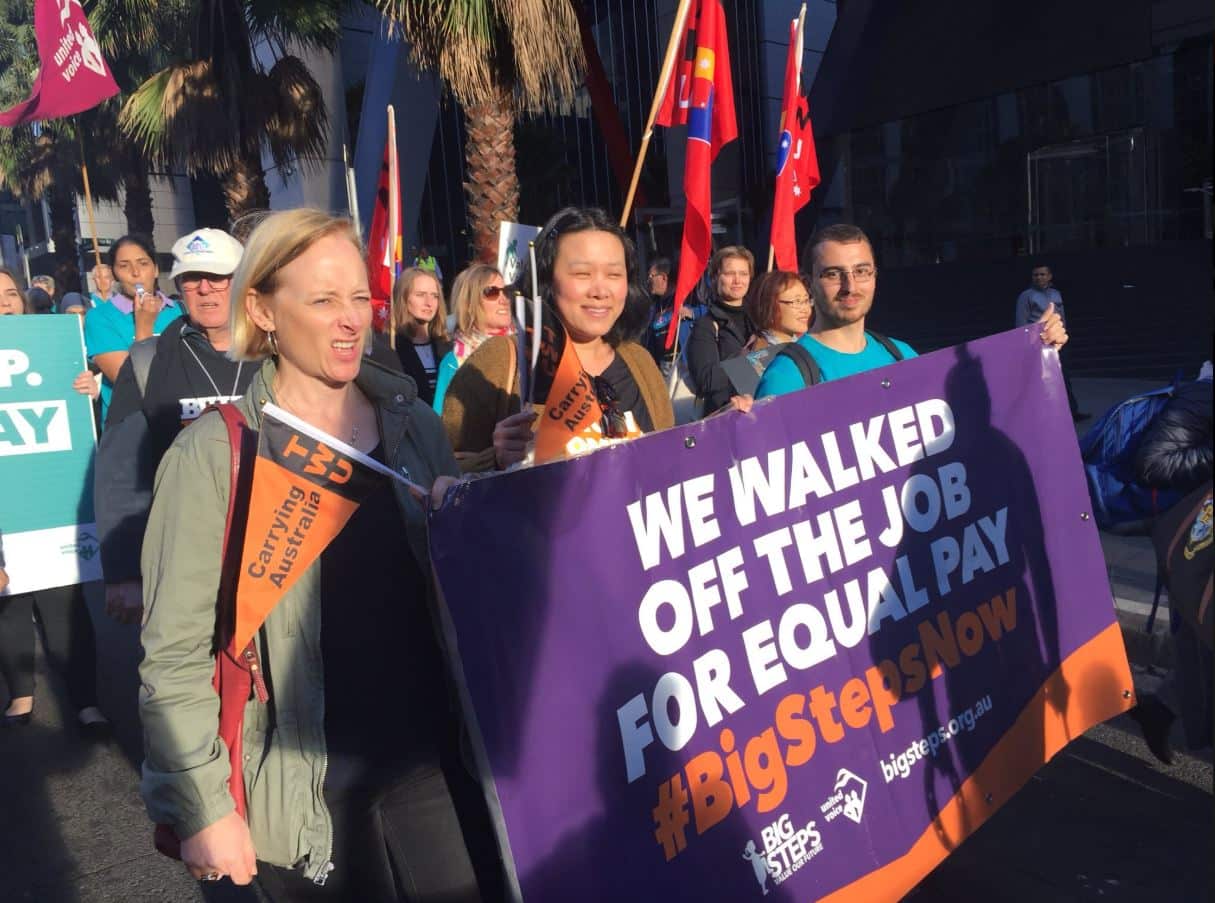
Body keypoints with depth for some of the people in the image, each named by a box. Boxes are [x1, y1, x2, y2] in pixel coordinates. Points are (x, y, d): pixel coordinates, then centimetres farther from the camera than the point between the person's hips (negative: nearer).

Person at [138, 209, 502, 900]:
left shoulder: (417, 427, 3)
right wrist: (203, 806, -10)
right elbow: (176, 652, -8)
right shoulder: (213, 452, -9)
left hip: (437, 762, 3)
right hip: (304, 785, -3)